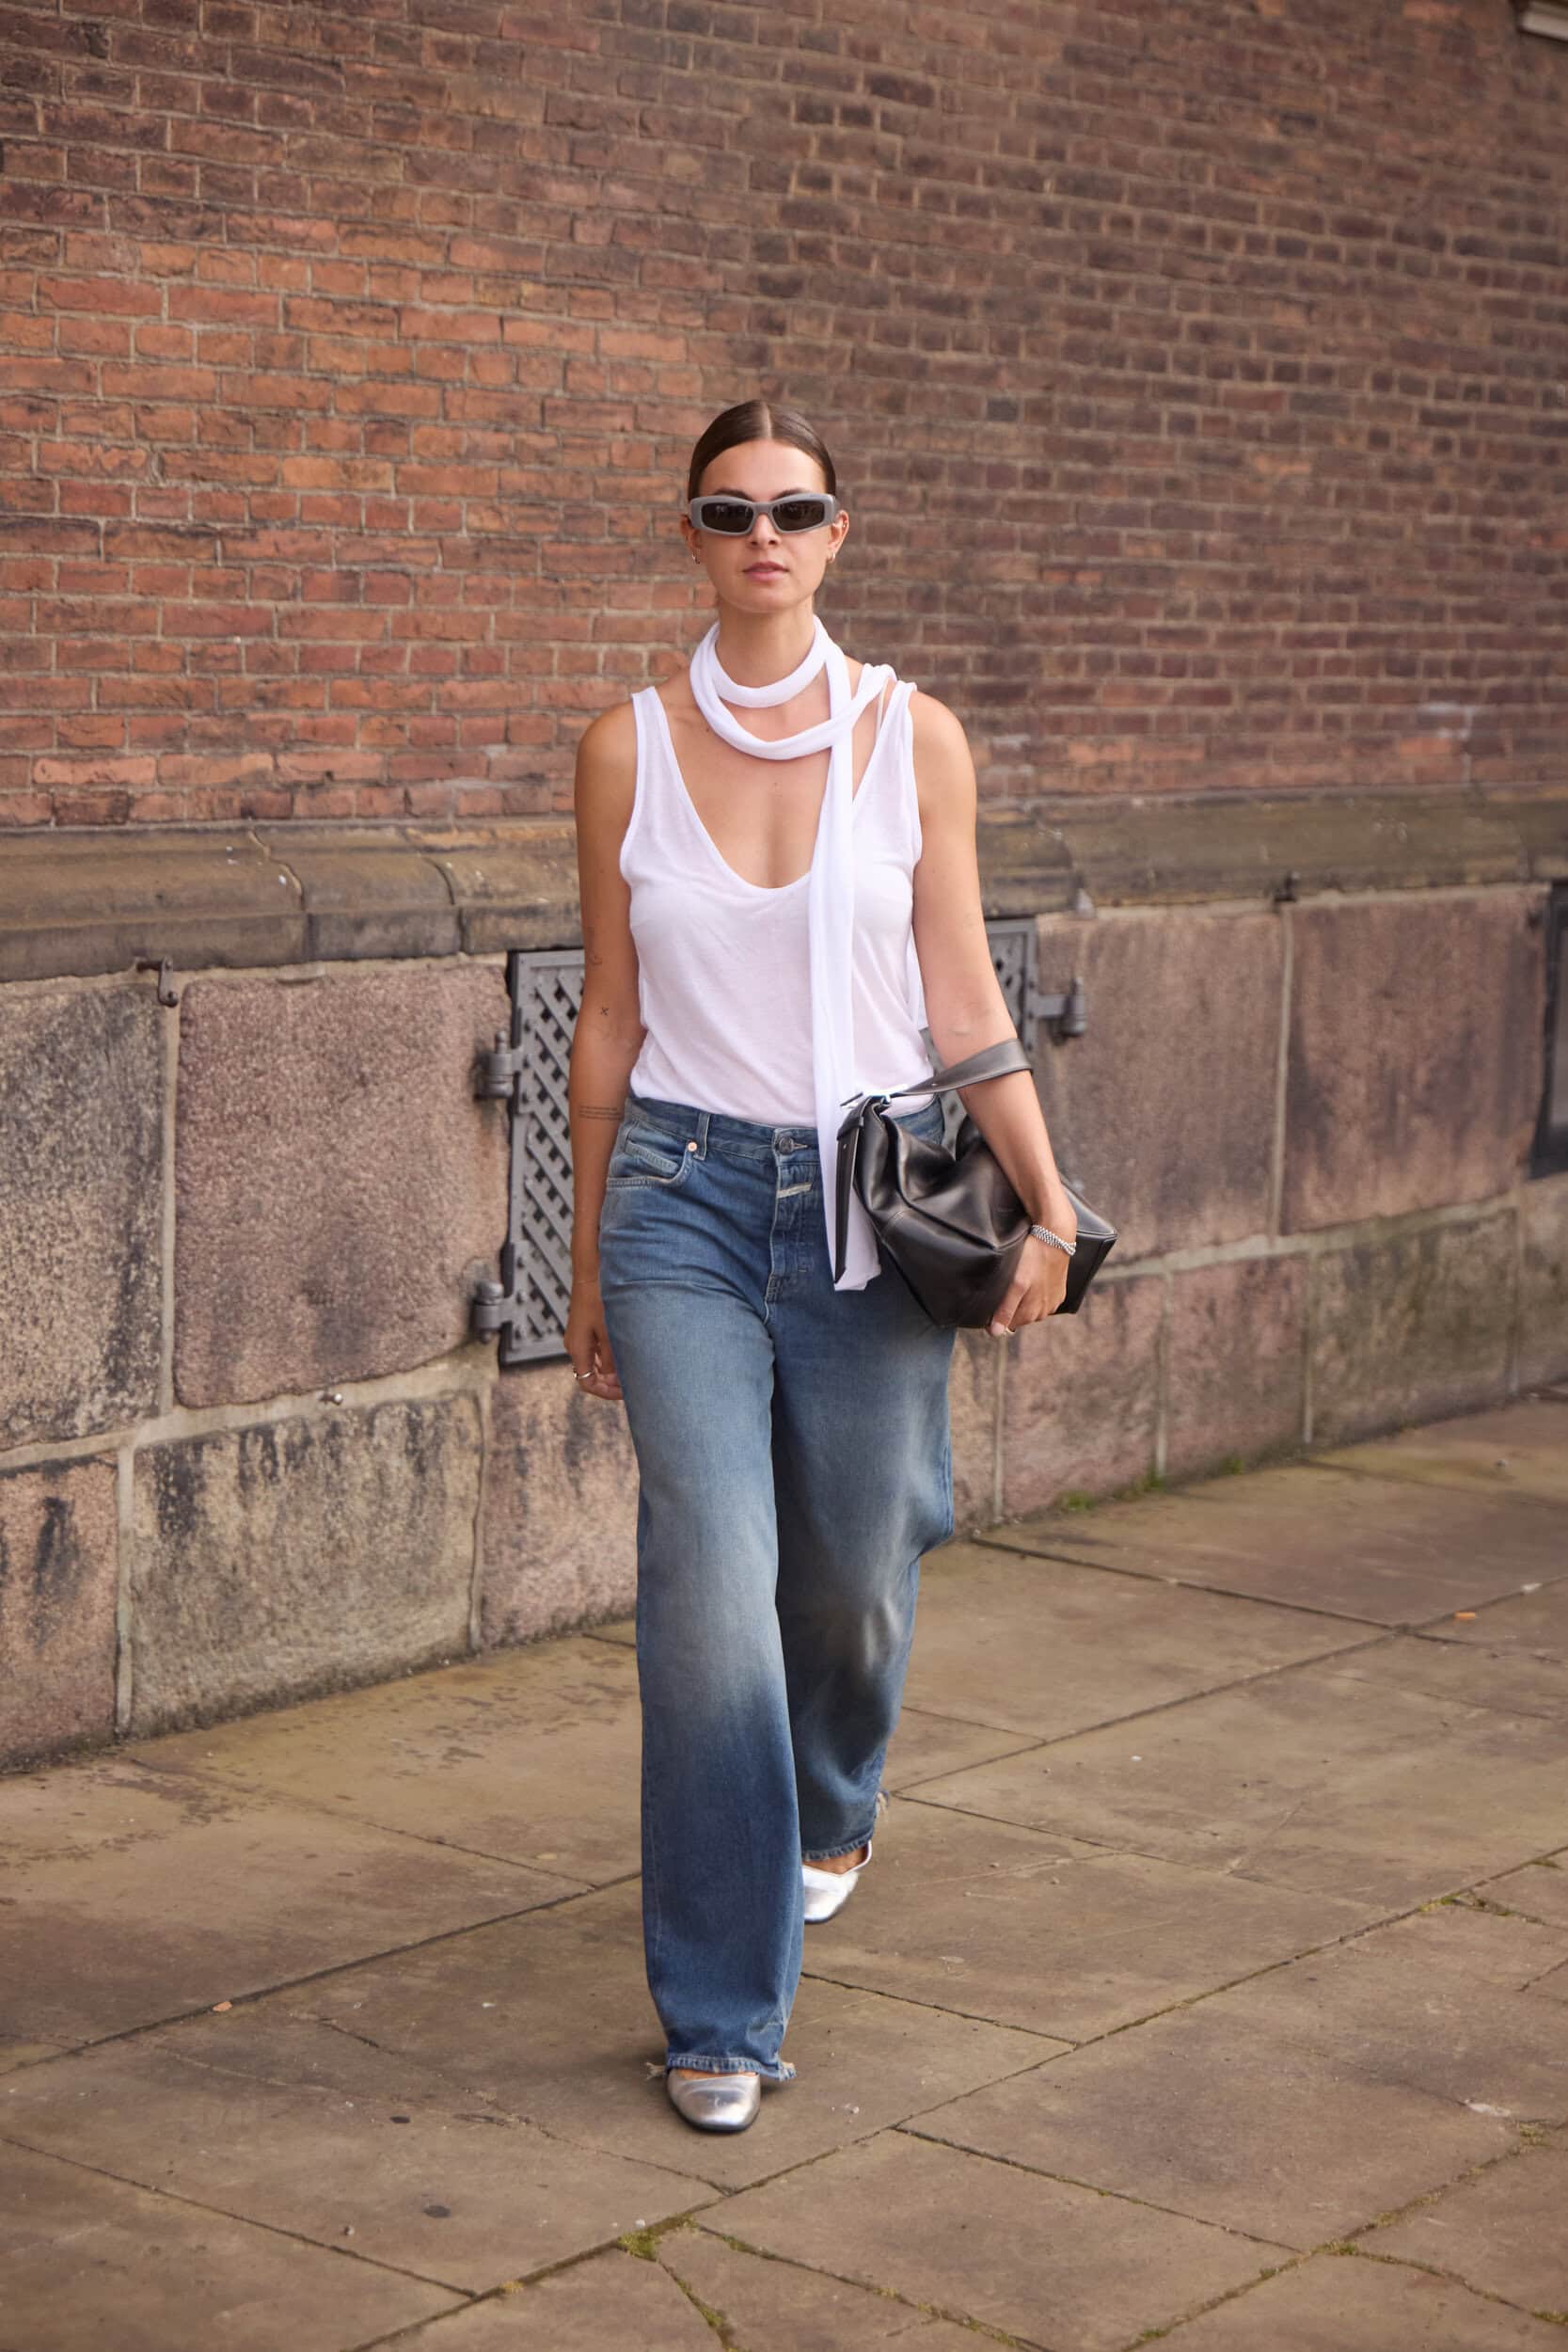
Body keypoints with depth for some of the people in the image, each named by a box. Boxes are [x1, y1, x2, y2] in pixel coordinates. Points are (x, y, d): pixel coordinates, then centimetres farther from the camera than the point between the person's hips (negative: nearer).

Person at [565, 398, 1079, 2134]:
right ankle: (721, 2012, 1)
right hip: (686, 1193, -1)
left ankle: (827, 1810, 47)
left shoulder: (912, 737, 0)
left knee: (854, 1574, 11)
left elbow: (963, 995, 2)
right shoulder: (628, 749, 0)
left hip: (874, 1191, 1)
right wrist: (587, 1261, 9)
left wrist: (1049, 1204, -6)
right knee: (711, 1584, -10)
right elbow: (609, 1019, 6)